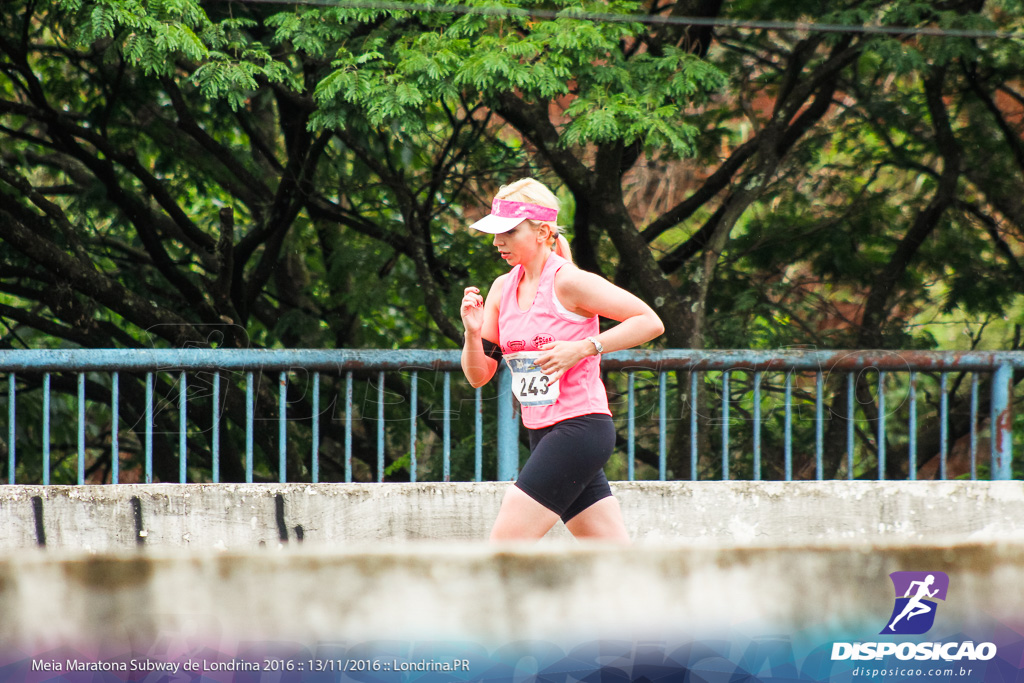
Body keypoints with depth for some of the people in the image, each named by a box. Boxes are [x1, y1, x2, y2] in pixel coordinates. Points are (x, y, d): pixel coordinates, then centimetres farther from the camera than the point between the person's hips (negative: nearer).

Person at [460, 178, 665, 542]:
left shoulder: (568, 281, -11)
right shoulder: (503, 288, 11)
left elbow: (650, 322, -12)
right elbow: (478, 375, 12)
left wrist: (582, 348, -19)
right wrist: (473, 332, -8)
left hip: (580, 427, -8)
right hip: (544, 436, 8)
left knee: (503, 547, -12)